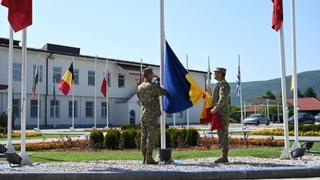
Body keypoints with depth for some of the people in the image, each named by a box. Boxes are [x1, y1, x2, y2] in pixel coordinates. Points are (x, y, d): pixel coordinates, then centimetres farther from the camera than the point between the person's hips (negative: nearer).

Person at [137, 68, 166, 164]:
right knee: (151, 137, -4)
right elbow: (163, 92, -5)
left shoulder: (139, 87, 8)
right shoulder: (152, 86, -12)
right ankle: (149, 158, -3)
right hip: (152, 115, -7)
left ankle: (144, 158, 12)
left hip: (143, 114, 7)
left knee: (144, 136, 8)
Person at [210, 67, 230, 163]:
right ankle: (224, 156, 14)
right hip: (220, 114, 10)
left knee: (223, 135, -9)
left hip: (222, 114, -10)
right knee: (222, 135, 10)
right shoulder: (220, 84, 21)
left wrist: (215, 109, -24)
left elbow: (223, 99, -23)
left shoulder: (223, 84, -11)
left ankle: (224, 157, -6)